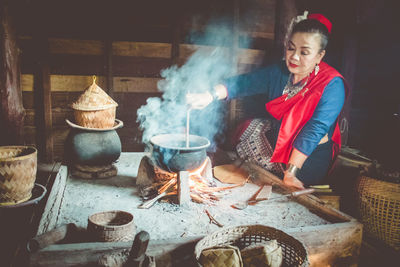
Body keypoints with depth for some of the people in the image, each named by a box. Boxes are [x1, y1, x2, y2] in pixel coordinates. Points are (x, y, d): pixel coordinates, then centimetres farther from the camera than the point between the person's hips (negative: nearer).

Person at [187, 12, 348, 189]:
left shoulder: (332, 85, -22)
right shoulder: (278, 72, -4)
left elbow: (314, 131, -29)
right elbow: (242, 83, -6)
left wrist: (290, 172, -33)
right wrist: (210, 96, -24)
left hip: (310, 157, -6)